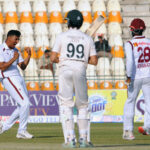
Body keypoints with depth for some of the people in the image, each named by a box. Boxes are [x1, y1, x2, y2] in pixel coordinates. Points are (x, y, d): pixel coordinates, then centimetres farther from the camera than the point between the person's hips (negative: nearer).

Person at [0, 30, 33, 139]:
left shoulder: (15, 51, 18)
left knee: (23, 106, 8)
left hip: (19, 79, 9)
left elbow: (23, 66, 15)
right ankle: (22, 131, -9)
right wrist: (14, 58, -20)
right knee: (25, 103, -16)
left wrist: (29, 55, 4)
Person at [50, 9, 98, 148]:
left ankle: (70, 139, -8)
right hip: (81, 72, 2)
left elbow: (53, 58, -3)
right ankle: (84, 139, 6)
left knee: (66, 105, 1)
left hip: (65, 71, -2)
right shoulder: (87, 39, 7)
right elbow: (94, 61, 3)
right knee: (83, 106, 12)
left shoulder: (62, 37, 1)